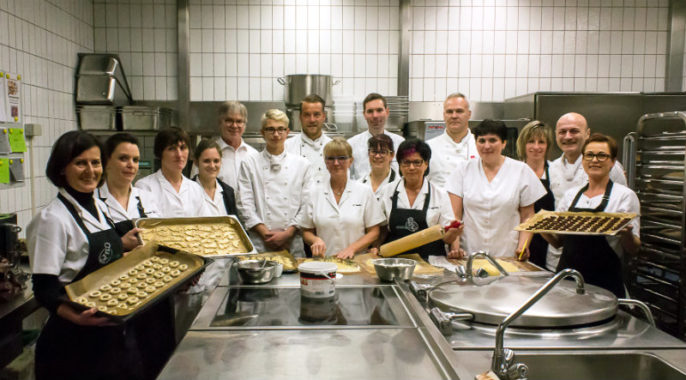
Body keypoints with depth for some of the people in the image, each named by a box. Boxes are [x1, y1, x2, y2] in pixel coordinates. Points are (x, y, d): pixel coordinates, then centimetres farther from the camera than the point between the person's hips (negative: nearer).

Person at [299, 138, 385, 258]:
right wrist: (316, 240, -7)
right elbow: (306, 231, 14)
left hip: (356, 261, -1)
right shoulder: (315, 193, 9)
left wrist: (352, 248, -7)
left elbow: (374, 232, 6)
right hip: (324, 261, 1)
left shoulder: (364, 191, 6)